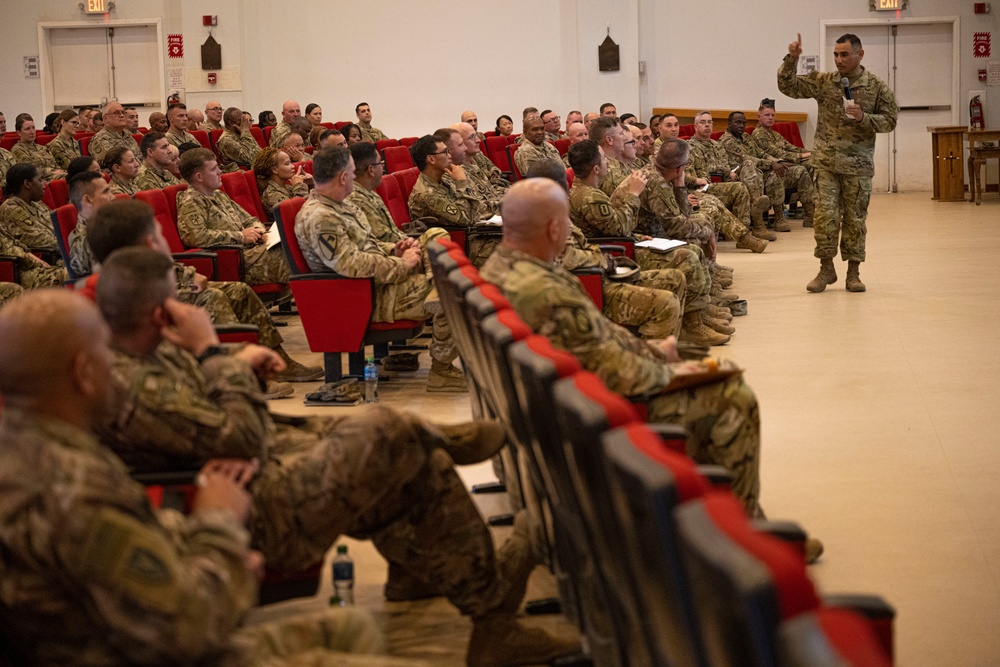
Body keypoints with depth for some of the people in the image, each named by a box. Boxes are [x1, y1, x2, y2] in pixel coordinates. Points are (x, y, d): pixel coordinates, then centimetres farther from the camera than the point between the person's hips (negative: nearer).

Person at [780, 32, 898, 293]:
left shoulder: (877, 87, 0)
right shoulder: (823, 81, 5)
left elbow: (890, 120, 0)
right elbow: (788, 86, 5)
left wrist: (863, 118, -16)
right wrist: (791, 59, -9)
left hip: (858, 164, -1)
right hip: (826, 161, 1)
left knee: (855, 218, 5)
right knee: (825, 215, -4)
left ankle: (853, 272, 15)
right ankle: (826, 269, 10)